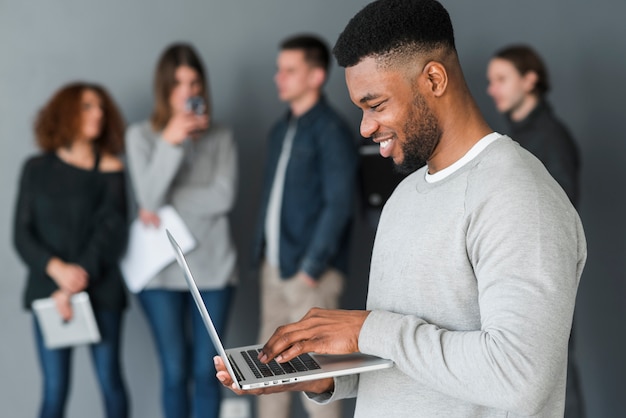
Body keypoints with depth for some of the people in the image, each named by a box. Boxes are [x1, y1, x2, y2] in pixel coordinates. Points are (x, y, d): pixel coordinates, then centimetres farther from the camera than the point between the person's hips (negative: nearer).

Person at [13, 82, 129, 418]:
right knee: (55, 388, -3)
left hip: (100, 291, 0)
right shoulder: (36, 169, 8)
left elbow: (110, 231, -5)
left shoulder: (110, 168, 4)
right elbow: (22, 234, 3)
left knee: (110, 381, 1)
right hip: (48, 289, 0)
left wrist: (77, 286, -13)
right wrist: (57, 269, -13)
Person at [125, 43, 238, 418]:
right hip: (162, 271, -1)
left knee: (206, 371, 2)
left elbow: (225, 196, -5)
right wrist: (171, 142, -18)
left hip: (213, 267, 1)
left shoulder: (221, 137, 6)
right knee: (176, 371, 1)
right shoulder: (141, 135, 4)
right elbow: (149, 197, -8)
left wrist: (167, 205, -6)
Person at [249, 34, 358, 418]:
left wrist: (311, 268, -16)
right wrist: (262, 253, 10)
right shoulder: (282, 130, 15)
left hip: (311, 271, -8)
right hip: (275, 266, 8)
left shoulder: (331, 131, -10)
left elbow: (340, 204, -15)